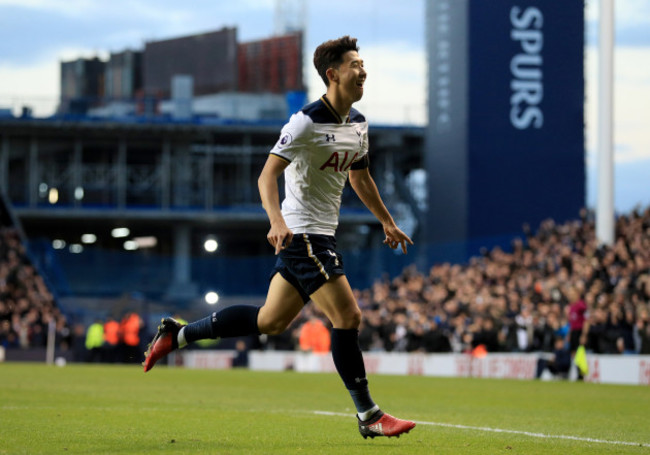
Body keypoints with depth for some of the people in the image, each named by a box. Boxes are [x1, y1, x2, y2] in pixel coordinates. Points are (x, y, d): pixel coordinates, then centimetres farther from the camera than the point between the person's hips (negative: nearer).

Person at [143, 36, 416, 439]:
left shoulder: (358, 124, 10)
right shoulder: (307, 122, -17)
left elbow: (361, 178, 27)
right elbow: (268, 175, -21)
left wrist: (387, 222, 31)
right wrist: (277, 221, -36)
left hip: (321, 235, 9)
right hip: (302, 233, -9)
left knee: (271, 321, 13)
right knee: (348, 317, -12)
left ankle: (178, 334, 24)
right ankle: (369, 416, -3)